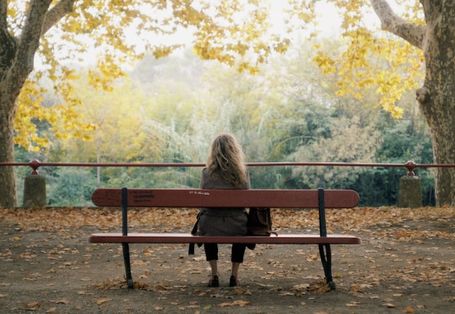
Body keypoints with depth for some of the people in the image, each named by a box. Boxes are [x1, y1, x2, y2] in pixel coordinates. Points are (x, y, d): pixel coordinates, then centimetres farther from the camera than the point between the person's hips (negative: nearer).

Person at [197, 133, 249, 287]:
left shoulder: (207, 173, -6)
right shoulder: (242, 173, -6)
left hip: (211, 226, 0)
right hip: (236, 226, 0)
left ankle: (214, 275, 31)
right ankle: (234, 275, 32)